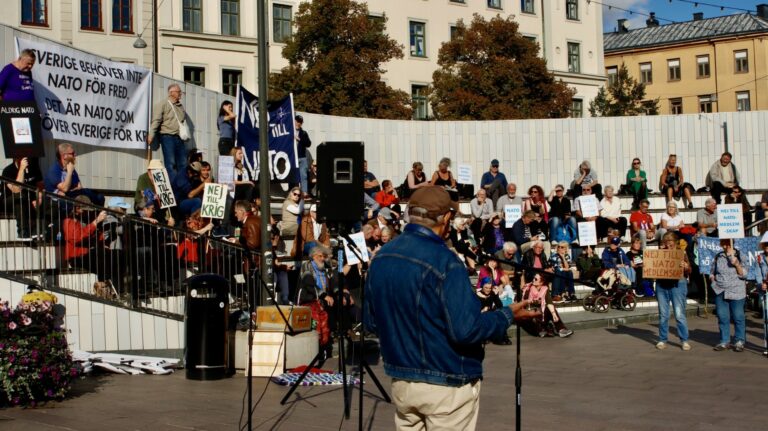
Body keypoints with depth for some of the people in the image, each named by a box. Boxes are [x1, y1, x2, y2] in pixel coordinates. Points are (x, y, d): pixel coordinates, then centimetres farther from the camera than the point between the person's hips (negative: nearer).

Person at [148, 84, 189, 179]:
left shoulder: (180, 106, 19)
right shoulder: (163, 104, -2)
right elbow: (156, 120, -9)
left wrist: (186, 134, 11)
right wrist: (151, 135, -17)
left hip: (179, 138, 7)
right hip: (167, 137, -7)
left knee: (182, 163, 4)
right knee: (170, 163, -8)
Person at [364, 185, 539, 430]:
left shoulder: (380, 258, 2)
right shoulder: (444, 261, -20)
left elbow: (371, 323, 11)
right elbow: (465, 330, -23)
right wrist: (508, 316, -8)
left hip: (400, 381, 6)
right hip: (446, 384, -6)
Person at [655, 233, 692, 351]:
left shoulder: (681, 254, 5)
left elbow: (689, 272, 4)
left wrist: (686, 266, -18)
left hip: (677, 285, -3)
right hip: (661, 285, 3)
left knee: (679, 314, -4)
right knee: (663, 315, 7)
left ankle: (684, 340, 4)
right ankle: (662, 340, 15)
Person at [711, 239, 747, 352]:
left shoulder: (739, 256, -2)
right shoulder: (718, 257, 8)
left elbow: (743, 274, -6)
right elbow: (713, 272, 21)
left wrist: (736, 264, -20)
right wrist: (712, 277, 0)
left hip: (736, 292, -3)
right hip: (720, 292, 3)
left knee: (738, 317, 0)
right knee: (722, 317, 6)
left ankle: (739, 342, 10)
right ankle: (725, 341, 15)